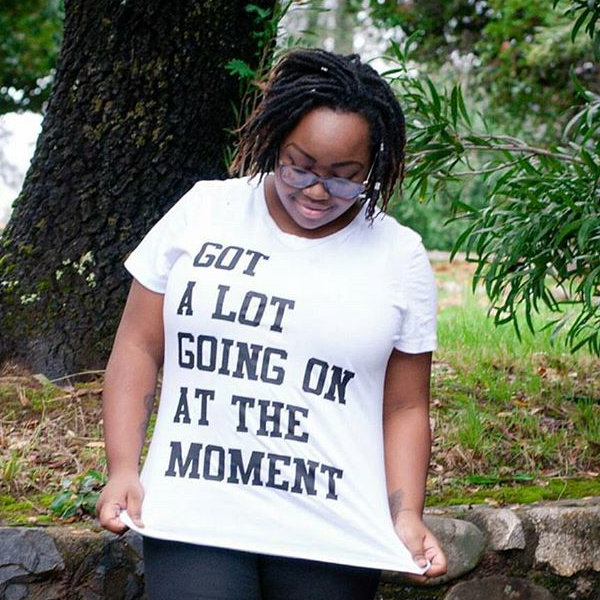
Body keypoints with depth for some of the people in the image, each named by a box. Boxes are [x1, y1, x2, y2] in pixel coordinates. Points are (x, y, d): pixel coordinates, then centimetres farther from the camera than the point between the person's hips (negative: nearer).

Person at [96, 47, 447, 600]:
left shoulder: (400, 257, 4)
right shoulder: (204, 212, 4)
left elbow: (405, 409, 7)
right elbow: (140, 347, 6)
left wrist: (406, 516, -5)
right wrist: (123, 469, -4)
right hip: (195, 521, 0)